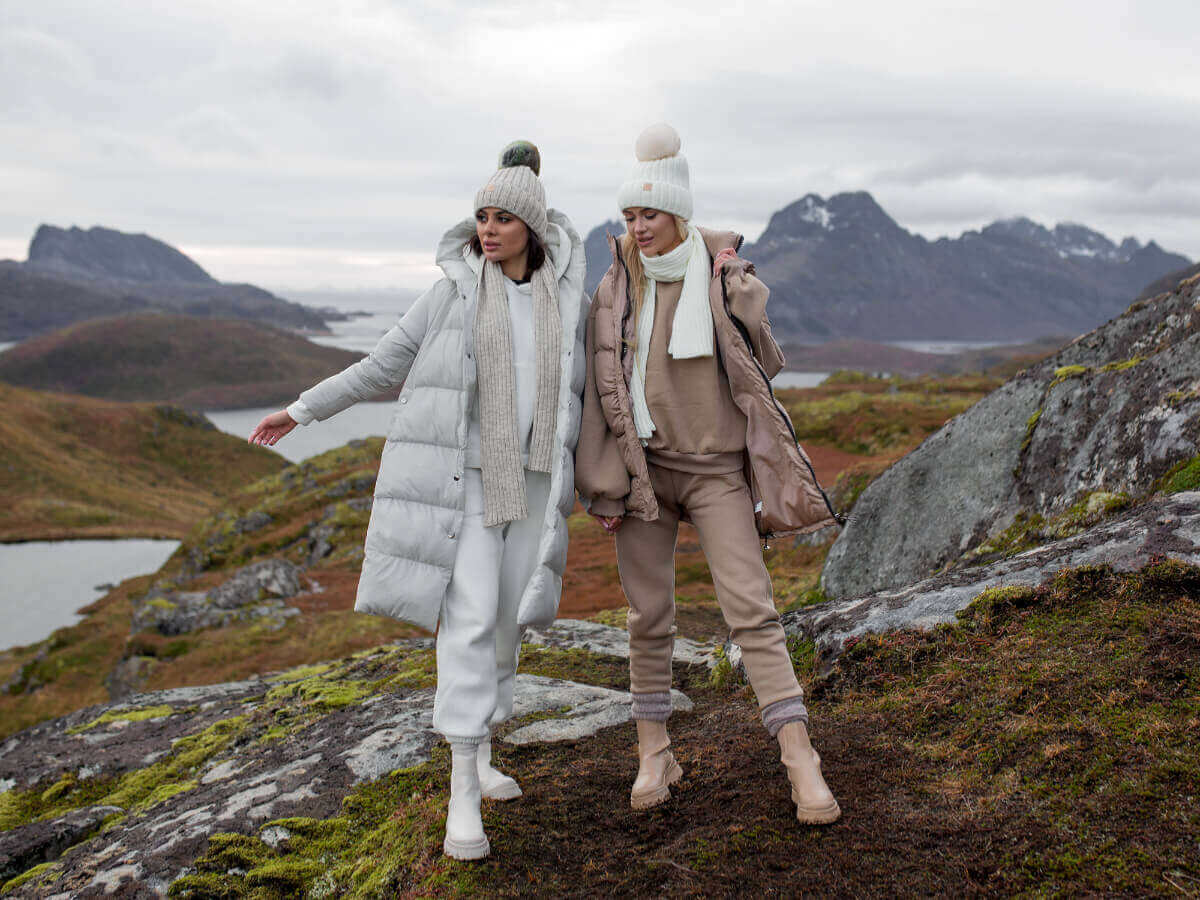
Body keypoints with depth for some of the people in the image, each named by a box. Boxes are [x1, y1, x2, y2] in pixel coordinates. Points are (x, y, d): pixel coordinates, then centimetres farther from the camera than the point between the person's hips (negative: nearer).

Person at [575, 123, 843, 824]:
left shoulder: (729, 279, -2)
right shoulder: (617, 287, 2)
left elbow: (767, 365, 5)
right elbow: (602, 387, 4)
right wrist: (605, 481, 0)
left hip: (716, 467, -1)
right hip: (643, 466, 2)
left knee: (752, 609, -8)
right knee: (649, 616, 6)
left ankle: (802, 765, -4)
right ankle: (654, 755, 20)